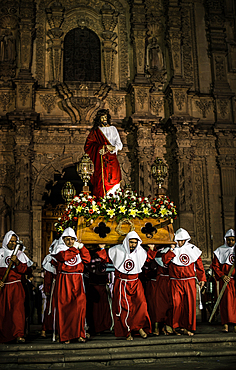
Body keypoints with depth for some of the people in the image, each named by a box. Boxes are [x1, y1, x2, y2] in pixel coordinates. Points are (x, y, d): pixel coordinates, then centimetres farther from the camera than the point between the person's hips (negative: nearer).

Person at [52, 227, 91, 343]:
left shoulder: (79, 249, 19)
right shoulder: (59, 248, 9)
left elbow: (87, 260, 5)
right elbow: (64, 256, -13)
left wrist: (81, 247, 0)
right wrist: (74, 248, -4)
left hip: (77, 281, 2)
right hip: (63, 281, -2)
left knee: (80, 305, -11)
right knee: (63, 306, -3)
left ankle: (79, 334, -3)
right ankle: (64, 335, 5)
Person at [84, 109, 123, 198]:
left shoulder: (113, 129, 16)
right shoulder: (96, 131, 8)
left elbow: (119, 145, 12)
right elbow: (88, 145, -1)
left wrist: (114, 147, -11)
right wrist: (103, 147, -11)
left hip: (112, 160, 2)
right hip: (101, 160, -2)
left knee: (113, 180, -8)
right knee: (102, 179, -10)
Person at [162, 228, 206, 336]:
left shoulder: (193, 249, 8)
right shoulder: (173, 249, 6)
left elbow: (199, 265, 13)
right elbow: (165, 260, -7)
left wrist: (202, 278, 12)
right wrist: (171, 250, -15)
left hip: (190, 281, 1)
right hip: (176, 281, -1)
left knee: (190, 304, -2)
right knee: (177, 304, -3)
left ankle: (188, 327, 10)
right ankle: (176, 326, 12)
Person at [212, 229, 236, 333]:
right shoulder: (220, 251, 6)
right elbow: (215, 266, 6)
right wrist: (222, 276, -7)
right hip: (225, 280, -1)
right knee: (225, 301, -6)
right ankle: (225, 324, -3)